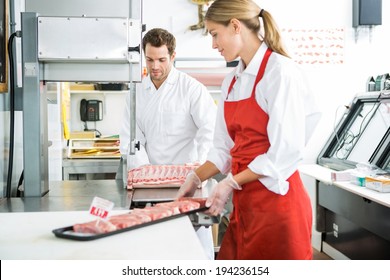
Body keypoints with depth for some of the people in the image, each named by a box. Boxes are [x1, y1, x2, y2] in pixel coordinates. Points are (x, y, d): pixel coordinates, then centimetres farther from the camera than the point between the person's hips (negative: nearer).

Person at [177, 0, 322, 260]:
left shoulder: (280, 71, -13)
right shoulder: (232, 80, 10)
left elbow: (285, 152, -17)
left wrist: (232, 183, -14)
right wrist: (196, 178, 3)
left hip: (276, 199, -7)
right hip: (244, 201, 7)